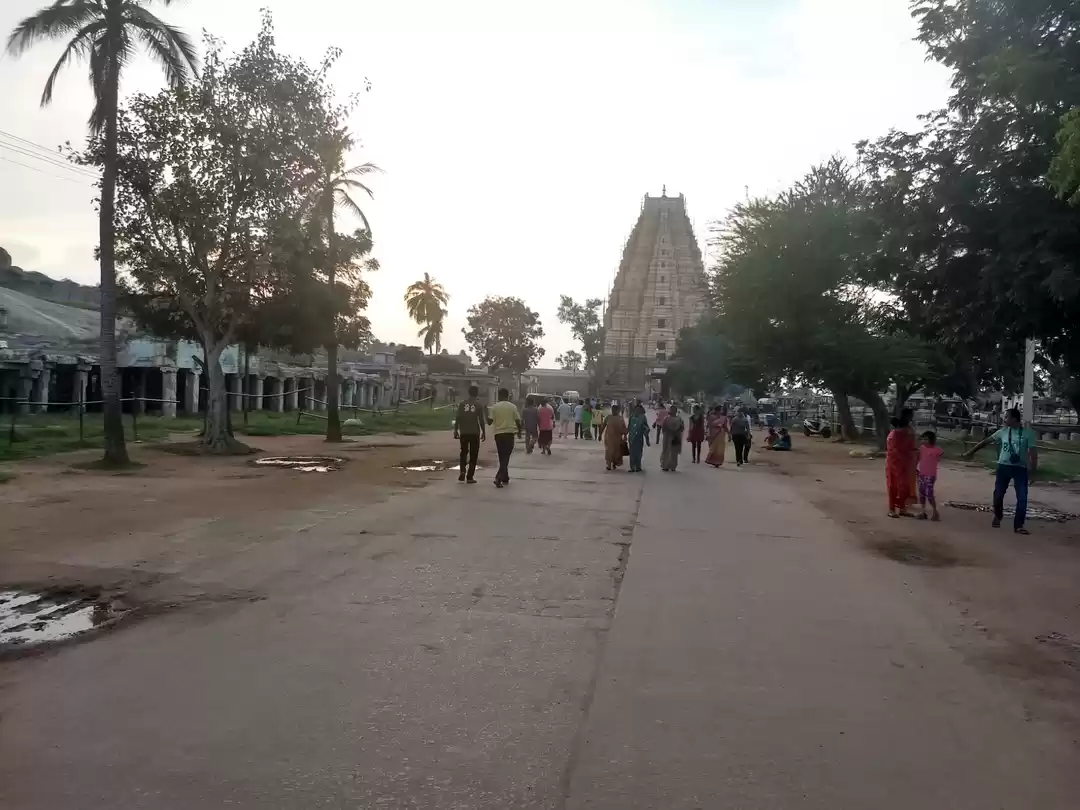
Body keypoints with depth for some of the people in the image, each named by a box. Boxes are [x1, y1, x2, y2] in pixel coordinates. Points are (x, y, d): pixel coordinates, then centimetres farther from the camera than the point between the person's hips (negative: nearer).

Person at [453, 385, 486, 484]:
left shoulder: (462, 404, 3)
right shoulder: (479, 405, -3)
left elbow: (458, 418, 1)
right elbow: (481, 420, -5)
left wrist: (456, 431, 8)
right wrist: (483, 432, 3)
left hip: (463, 432, 2)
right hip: (475, 433, -2)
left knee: (464, 452, 19)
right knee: (473, 455, 5)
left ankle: (462, 471, 2)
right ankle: (470, 477, 3)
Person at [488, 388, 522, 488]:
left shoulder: (494, 407, -2)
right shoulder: (512, 407, -2)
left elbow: (489, 422, -4)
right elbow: (518, 421, -1)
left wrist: (487, 415, 17)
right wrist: (519, 430, 17)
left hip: (498, 434, 1)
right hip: (509, 433, -1)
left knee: (502, 457, 14)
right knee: (506, 457, 0)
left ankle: (505, 478, 20)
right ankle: (499, 477, -16)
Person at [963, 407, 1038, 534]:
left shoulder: (1028, 433, -7)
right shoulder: (1003, 431, 4)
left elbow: (1032, 450, -11)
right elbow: (986, 441, 12)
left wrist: (1032, 465, -24)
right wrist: (972, 451, 16)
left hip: (1020, 468, -3)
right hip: (1003, 466, 3)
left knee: (1022, 497, -5)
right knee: (998, 494, 8)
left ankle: (1018, 525, 2)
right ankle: (997, 517, 33)